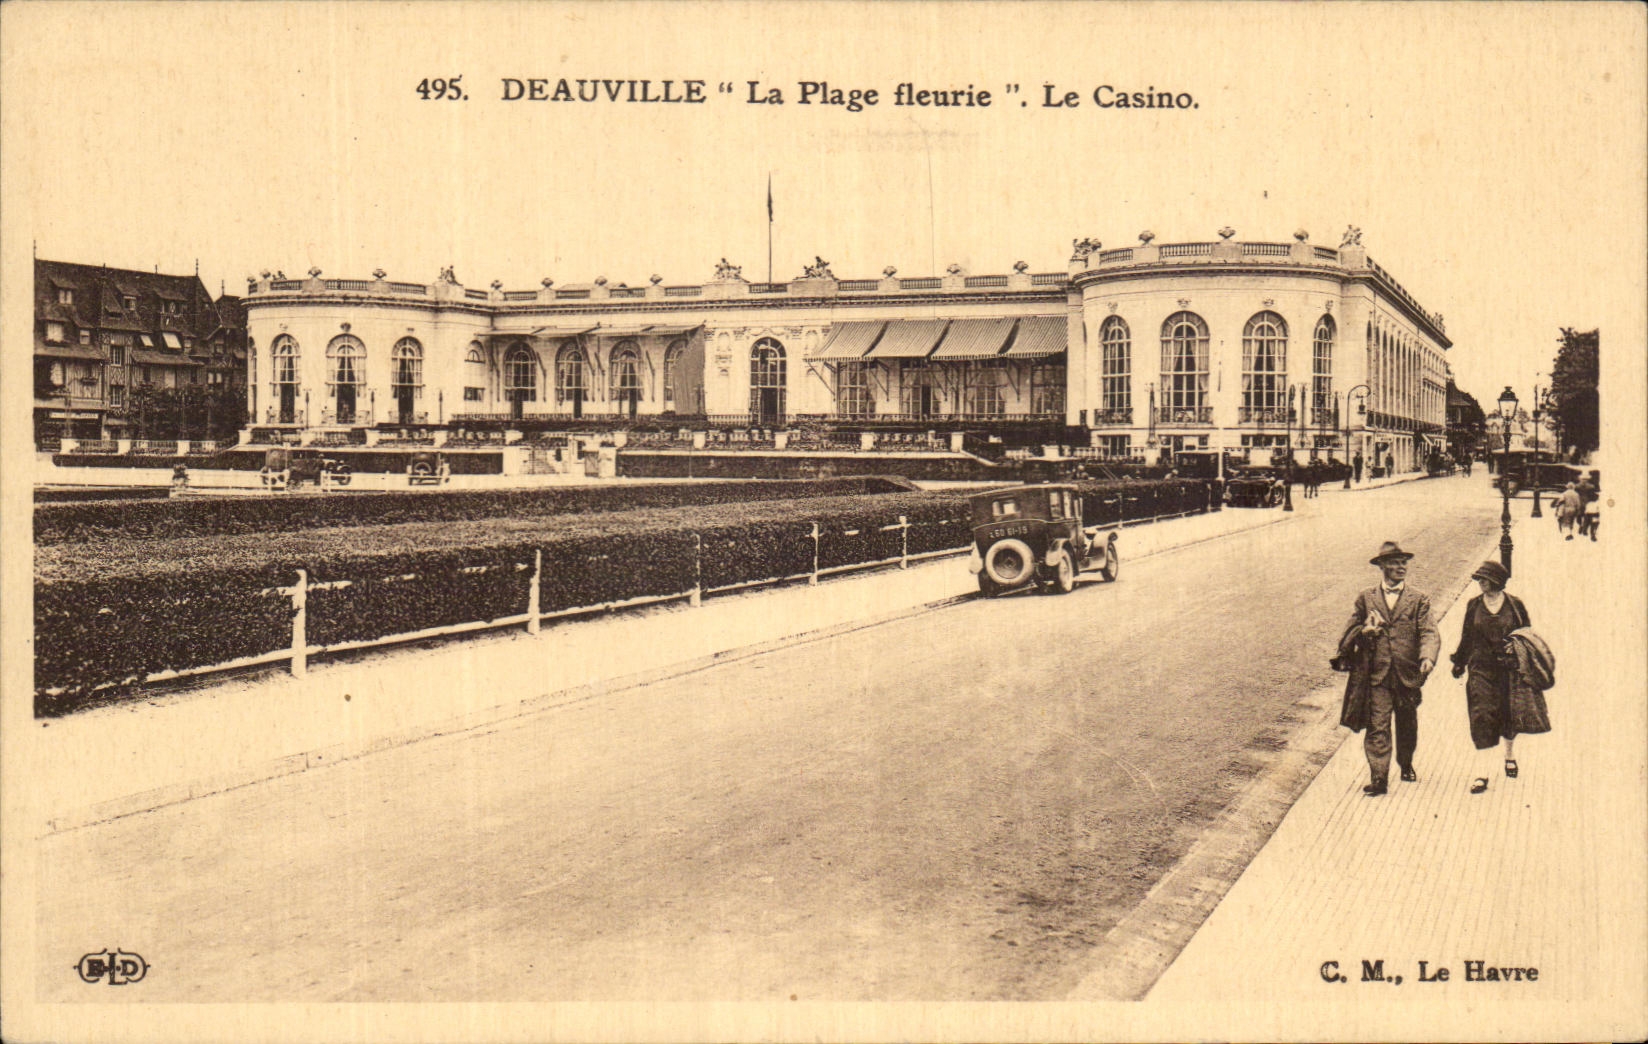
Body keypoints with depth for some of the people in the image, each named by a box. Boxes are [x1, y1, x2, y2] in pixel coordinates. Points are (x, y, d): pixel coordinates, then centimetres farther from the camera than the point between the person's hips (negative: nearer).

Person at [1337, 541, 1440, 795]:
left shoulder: (1419, 600, 4)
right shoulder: (1366, 598, 6)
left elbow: (1429, 633, -6)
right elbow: (1351, 631, 11)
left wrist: (1427, 657, -26)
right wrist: (1364, 631, -13)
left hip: (1408, 675, 1)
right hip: (1375, 675, -1)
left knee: (1407, 725, 16)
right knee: (1377, 727, -6)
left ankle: (1406, 765, 38)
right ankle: (1378, 778, -4)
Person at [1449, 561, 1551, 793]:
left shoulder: (1514, 605, 0)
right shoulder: (1474, 605, 5)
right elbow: (1466, 637, 12)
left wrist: (1516, 645, -7)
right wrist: (1459, 663, 12)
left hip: (1510, 668, 0)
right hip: (1481, 669, 0)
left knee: (1510, 715, 8)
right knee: (1482, 717, -10)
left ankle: (1510, 755, 40)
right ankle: (1483, 773, -11)